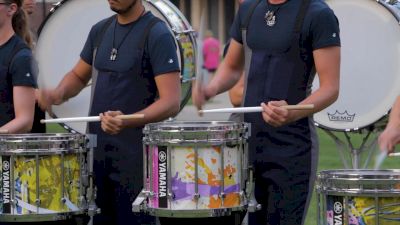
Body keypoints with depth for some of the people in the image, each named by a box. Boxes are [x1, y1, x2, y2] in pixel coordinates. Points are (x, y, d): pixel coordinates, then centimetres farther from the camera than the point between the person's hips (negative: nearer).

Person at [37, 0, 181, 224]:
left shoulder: (157, 35, -11)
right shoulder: (101, 30, 10)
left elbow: (172, 102, -18)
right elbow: (79, 76, 25)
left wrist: (128, 121, -34)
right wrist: (59, 93, 2)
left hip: (136, 159, -6)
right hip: (96, 154, 6)